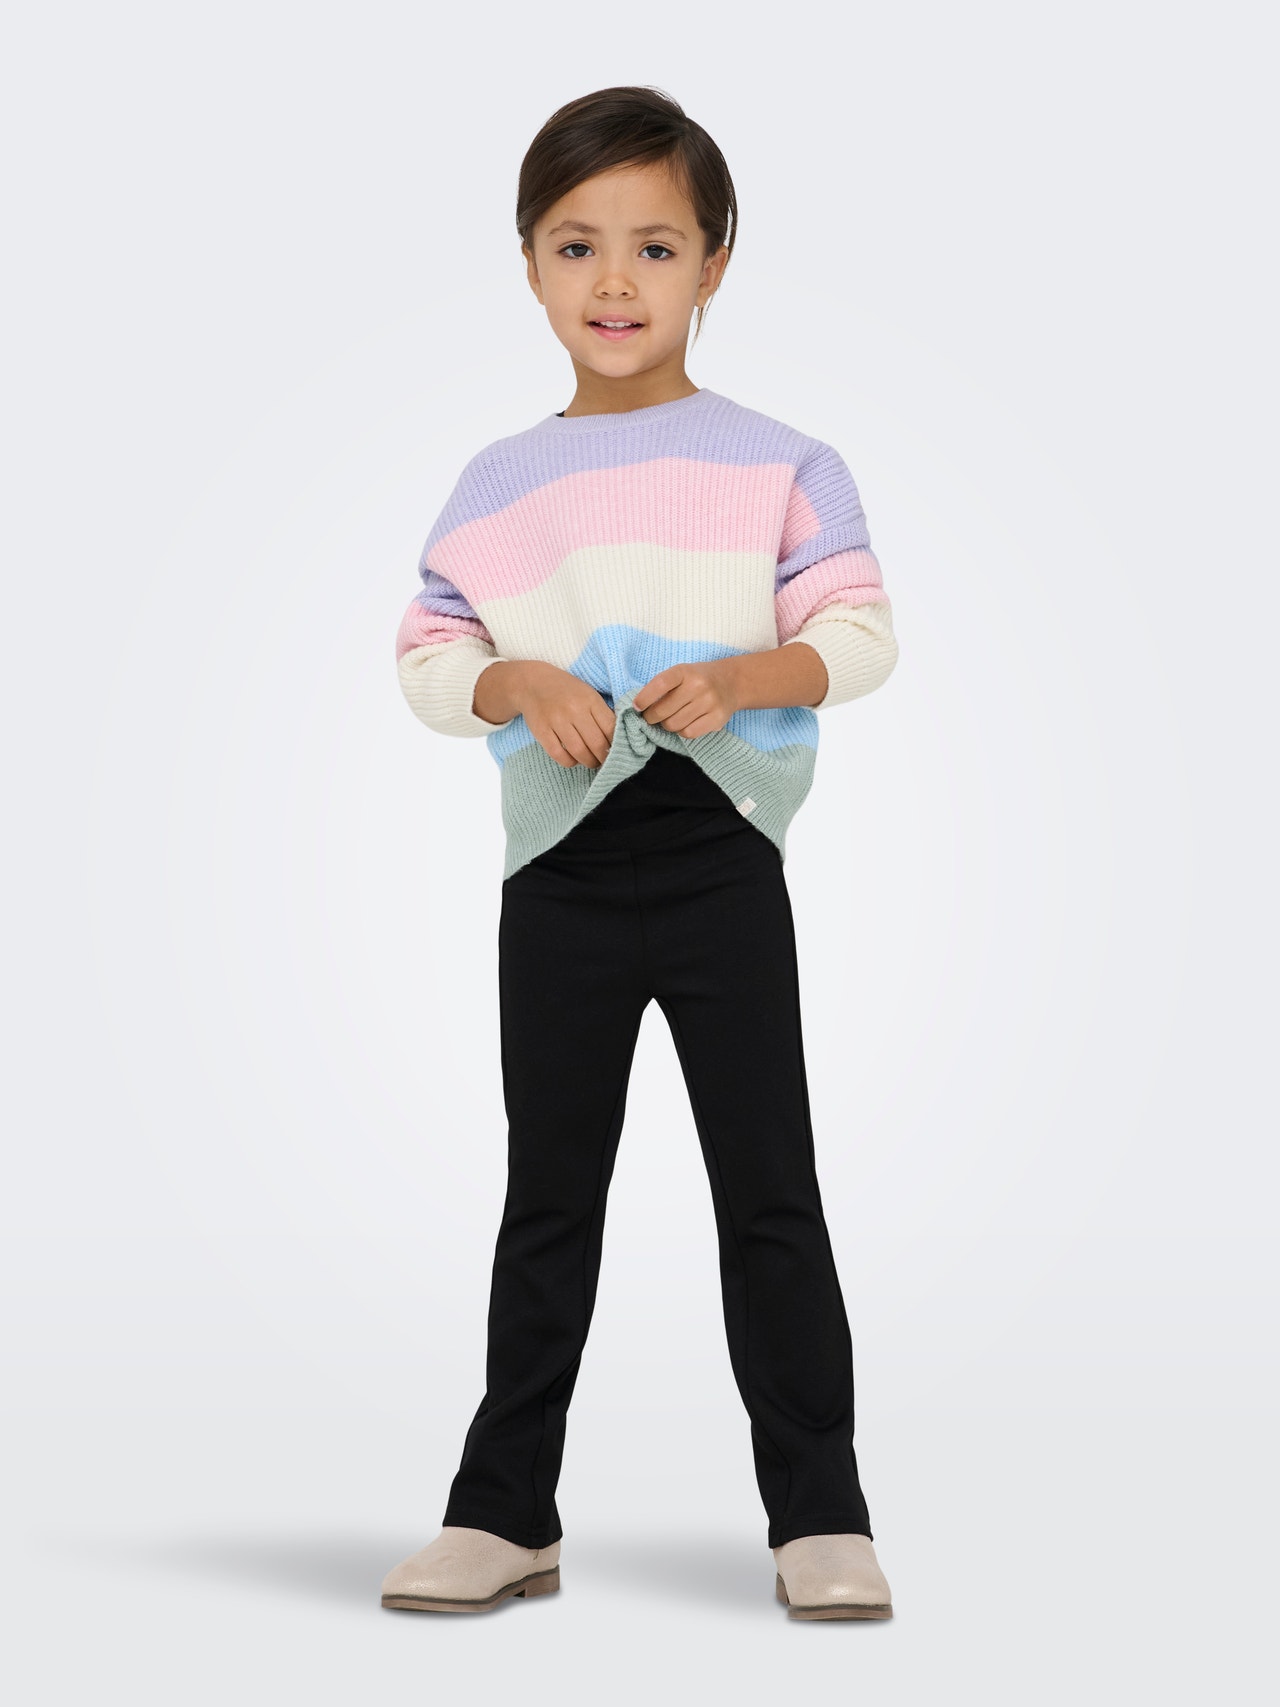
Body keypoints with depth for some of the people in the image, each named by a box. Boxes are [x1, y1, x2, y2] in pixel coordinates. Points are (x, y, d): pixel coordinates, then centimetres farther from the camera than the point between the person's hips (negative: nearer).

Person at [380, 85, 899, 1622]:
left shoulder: (776, 463, 1)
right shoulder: (498, 484, 7)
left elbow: (860, 632, -2)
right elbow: (426, 658, 6)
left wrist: (739, 677, -20)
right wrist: (518, 684, -14)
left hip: (721, 859, -2)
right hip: (560, 874, 2)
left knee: (769, 1191, 2)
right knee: (549, 1196, 10)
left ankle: (819, 1517, 13)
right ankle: (505, 1513, 21)